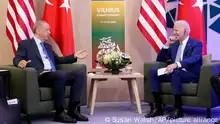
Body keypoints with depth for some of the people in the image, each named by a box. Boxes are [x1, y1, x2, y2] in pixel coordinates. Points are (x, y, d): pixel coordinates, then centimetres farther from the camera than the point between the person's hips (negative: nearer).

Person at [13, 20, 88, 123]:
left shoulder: (48, 46, 31)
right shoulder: (25, 44, 10)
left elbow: (58, 60, 36)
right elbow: (16, 59, -1)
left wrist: (74, 56, 26)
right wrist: (20, 62, -26)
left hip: (54, 75, 8)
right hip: (40, 76, -7)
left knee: (79, 74, -13)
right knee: (61, 74, -36)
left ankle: (72, 110, -14)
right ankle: (59, 112, -26)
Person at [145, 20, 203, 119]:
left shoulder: (196, 44, -1)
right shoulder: (174, 44, 19)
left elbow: (193, 59, -23)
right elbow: (160, 59, 20)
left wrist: (176, 64, -40)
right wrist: (167, 44, 5)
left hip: (190, 74, -6)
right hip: (174, 73, 6)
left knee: (175, 72, -38)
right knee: (153, 71, -16)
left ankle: (178, 109, -28)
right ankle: (158, 107, -16)